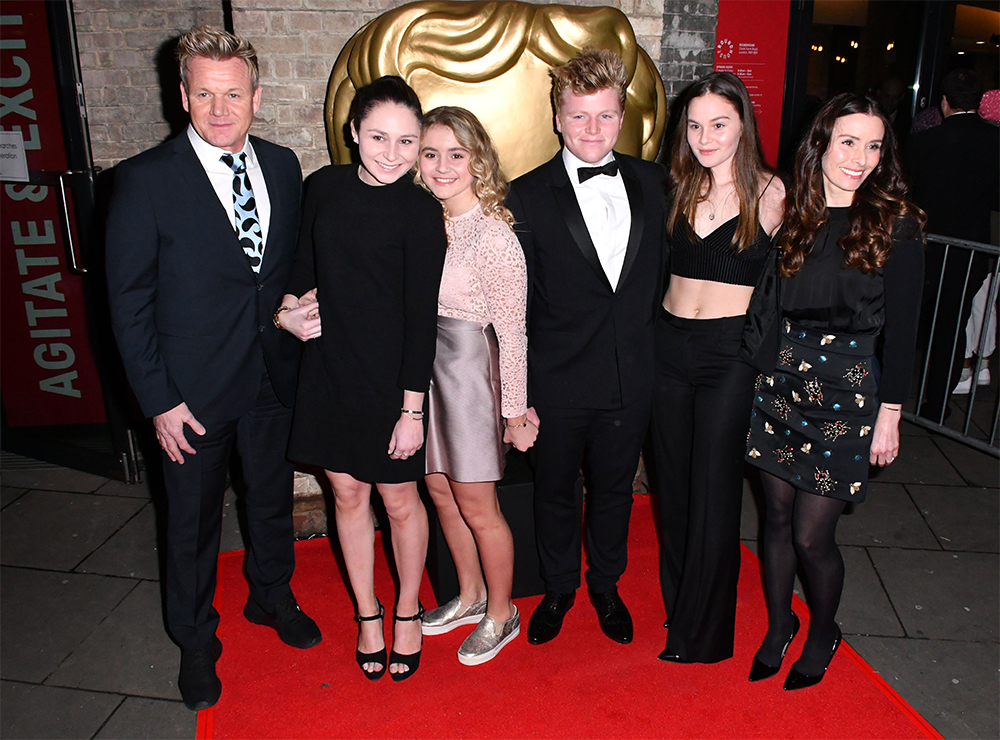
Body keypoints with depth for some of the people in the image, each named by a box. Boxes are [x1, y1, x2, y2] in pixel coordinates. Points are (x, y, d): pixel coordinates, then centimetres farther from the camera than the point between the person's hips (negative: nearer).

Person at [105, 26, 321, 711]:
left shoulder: (282, 167, 0)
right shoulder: (145, 180, -12)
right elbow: (129, 301, -11)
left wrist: (296, 316, -3)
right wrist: (159, 400, -13)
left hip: (274, 377, 4)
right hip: (193, 388, -3)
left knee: (274, 497, 21)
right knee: (194, 520, 14)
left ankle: (271, 597, 48)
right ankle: (196, 640, 38)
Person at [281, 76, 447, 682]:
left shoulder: (420, 211, -12)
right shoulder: (326, 187, 0)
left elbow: (421, 314, -14)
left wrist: (413, 408, -14)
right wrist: (289, 306, -3)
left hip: (390, 376, -4)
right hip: (329, 370, 4)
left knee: (399, 499, 11)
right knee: (348, 495, 15)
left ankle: (407, 612, 36)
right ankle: (368, 613, 37)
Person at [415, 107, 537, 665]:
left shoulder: (494, 235, -16)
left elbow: (511, 332, -14)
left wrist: (515, 410, -12)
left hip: (470, 372, -7)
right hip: (423, 369, 7)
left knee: (477, 507, 6)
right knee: (442, 494, 18)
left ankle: (501, 614, 29)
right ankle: (470, 596, 40)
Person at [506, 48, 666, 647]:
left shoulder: (651, 182, 2)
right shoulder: (528, 196, -8)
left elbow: (660, 272, 9)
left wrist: (660, 358, 5)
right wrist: (519, 393, -8)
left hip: (634, 379, 3)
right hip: (559, 383, -2)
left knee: (615, 488, 19)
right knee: (555, 490, 16)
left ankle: (606, 586, 43)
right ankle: (559, 588, 41)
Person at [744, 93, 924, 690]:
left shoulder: (896, 224, -5)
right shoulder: (792, 213, 5)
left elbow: (901, 328, -4)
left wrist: (890, 412, -5)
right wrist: (766, 368, 2)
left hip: (848, 390, -3)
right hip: (781, 378, 3)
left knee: (812, 535, 1)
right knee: (777, 517, 13)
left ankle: (823, 633, 31)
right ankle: (779, 624, 36)